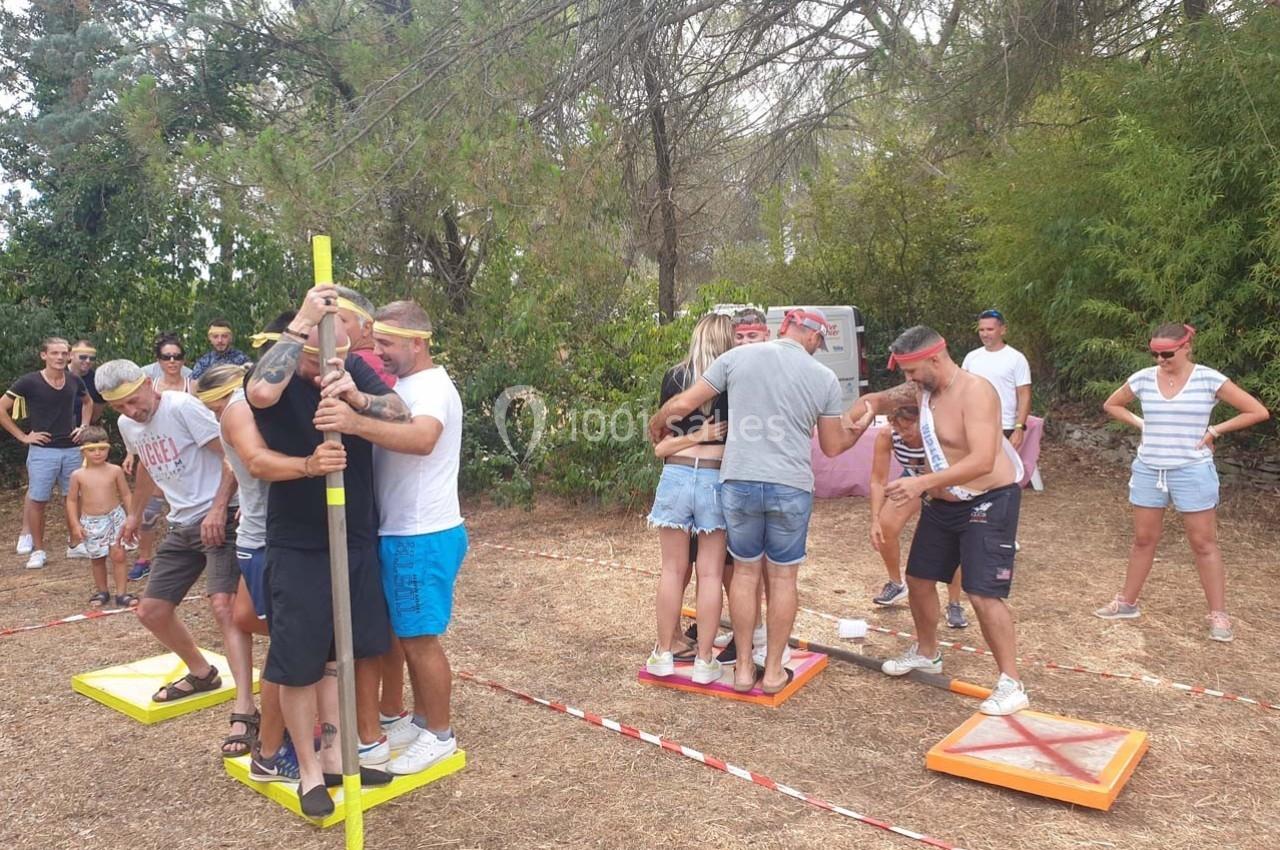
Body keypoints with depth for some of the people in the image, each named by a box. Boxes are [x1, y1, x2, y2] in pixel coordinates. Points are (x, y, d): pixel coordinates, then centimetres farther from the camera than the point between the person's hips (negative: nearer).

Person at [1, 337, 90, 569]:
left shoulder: (75, 382, 4)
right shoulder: (29, 382, -8)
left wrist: (84, 426, 12)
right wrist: (22, 436, -5)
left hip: (72, 449, 3)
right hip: (42, 450, -3)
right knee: (37, 500, 1)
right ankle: (38, 550, 13)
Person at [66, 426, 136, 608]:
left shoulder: (115, 471, -4)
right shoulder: (78, 475, -4)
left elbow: (126, 495, 2)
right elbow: (71, 500, 2)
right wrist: (75, 525, -3)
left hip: (114, 517, -1)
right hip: (90, 522, 1)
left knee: (118, 555, -2)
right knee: (97, 559, 11)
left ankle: (121, 593, 3)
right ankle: (101, 592, 25)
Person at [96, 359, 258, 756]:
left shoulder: (182, 406, -14)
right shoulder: (127, 425, 11)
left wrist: (218, 509, -24)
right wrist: (135, 513, 39)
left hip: (219, 520, -9)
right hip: (181, 526, 9)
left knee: (223, 605, -22)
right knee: (151, 610, 12)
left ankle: (244, 712, -25)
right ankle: (201, 673, 35)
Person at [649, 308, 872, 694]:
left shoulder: (738, 356, 0)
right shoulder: (824, 378, 2)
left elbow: (683, 404, 1)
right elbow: (833, 447, 9)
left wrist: (656, 423, 21)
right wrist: (858, 429, 30)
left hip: (739, 481, 1)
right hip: (791, 488, -1)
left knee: (745, 572, 15)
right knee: (782, 578, 13)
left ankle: (743, 668, 22)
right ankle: (773, 670, 22)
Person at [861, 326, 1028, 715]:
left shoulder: (975, 392, -25)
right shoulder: (922, 389, 0)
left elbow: (982, 461, -35)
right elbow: (879, 399, 16)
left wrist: (922, 482, -40)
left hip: (988, 503, -9)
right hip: (942, 503, 9)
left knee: (983, 593, -13)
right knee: (918, 578, 15)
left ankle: (1011, 684, 1)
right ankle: (926, 653, 38)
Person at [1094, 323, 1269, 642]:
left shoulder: (1209, 379, -10)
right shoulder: (1142, 378, -1)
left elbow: (1258, 412, -6)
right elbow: (1111, 405, 16)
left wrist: (1214, 430, -8)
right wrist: (1141, 424, 3)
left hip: (1192, 472, -3)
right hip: (1148, 471, 3)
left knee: (1204, 544, 4)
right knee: (1143, 539, 13)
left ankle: (1218, 615, 12)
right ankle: (1127, 602, 24)